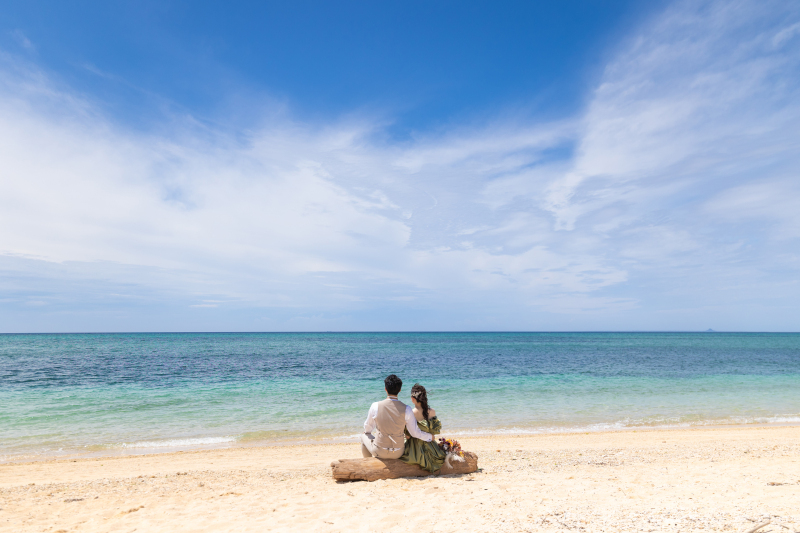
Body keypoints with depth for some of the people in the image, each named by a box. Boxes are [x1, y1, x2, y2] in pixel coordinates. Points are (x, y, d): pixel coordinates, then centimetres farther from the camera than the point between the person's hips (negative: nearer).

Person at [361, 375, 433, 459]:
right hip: (397, 454, 2)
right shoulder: (406, 409, -15)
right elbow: (414, 433, -6)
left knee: (364, 436, 28)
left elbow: (367, 429, 1)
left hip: (379, 452, -2)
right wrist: (430, 437, 13)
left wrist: (367, 432, 26)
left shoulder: (375, 406, -15)